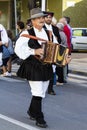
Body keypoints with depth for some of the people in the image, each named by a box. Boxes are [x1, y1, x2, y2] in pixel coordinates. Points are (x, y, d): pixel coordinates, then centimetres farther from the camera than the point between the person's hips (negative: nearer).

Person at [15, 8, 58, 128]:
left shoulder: (49, 33, 10)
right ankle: (39, 118, 1)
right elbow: (18, 49, -16)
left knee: (41, 93, 14)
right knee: (38, 93, -10)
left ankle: (32, 111, 36)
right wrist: (34, 51, -25)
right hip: (33, 67, -6)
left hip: (46, 67, 6)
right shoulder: (27, 33, -8)